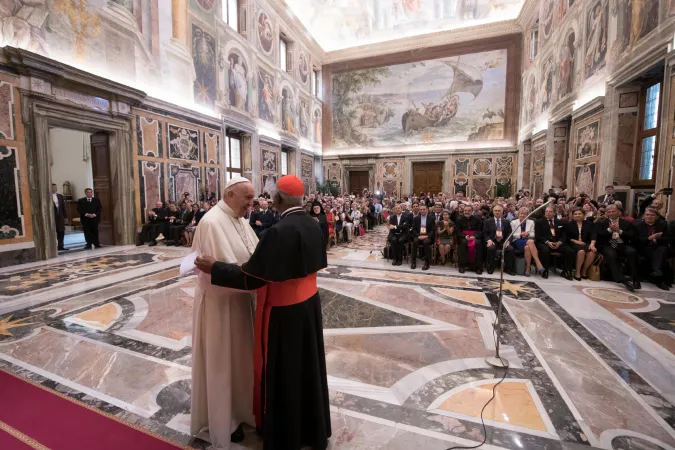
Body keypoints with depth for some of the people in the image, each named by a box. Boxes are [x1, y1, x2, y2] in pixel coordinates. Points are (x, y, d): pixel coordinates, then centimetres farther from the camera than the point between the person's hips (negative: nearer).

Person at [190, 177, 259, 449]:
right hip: (219, 301, -8)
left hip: (239, 298, 8)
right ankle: (221, 420, 36)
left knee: (239, 357, 23)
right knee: (221, 362, 12)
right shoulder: (212, 222, -23)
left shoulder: (240, 220, 4)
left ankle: (238, 407, 46)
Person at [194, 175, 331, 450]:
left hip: (284, 311, -8)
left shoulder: (279, 231, -26)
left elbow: (252, 277, -22)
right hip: (309, 304, 8)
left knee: (281, 372, 14)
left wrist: (214, 268, -12)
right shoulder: (313, 226, -1)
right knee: (307, 365, 23)